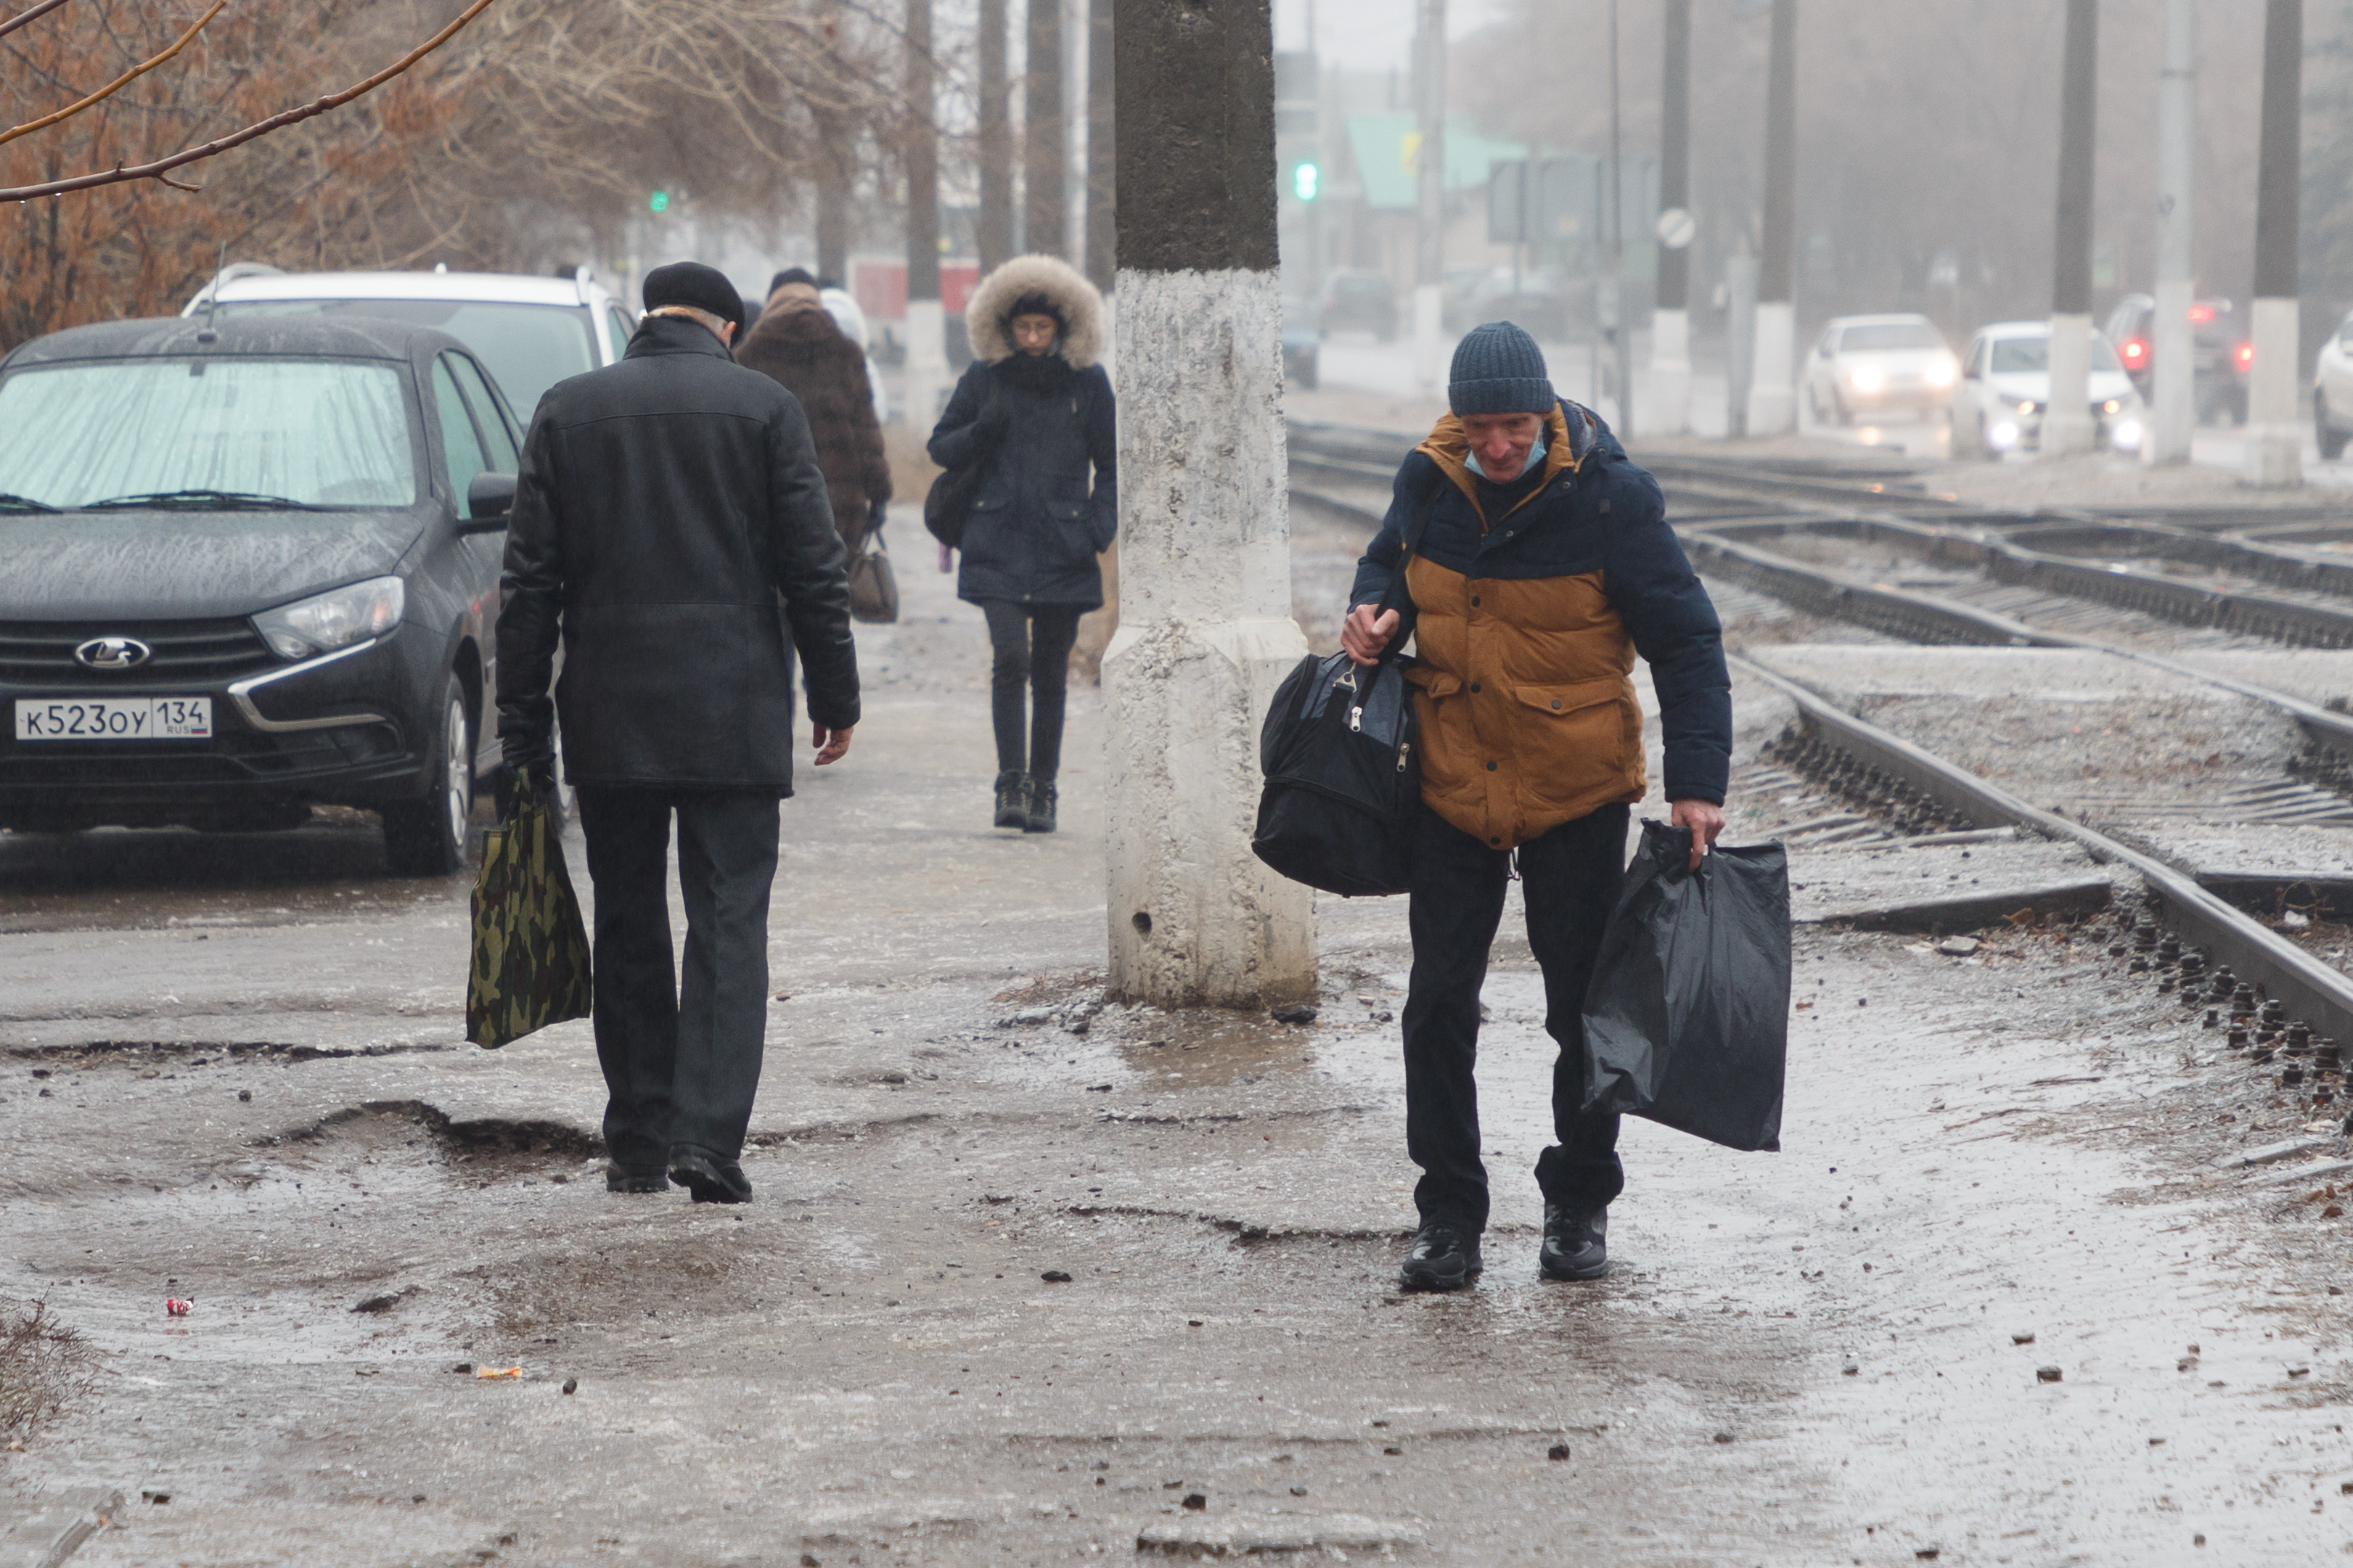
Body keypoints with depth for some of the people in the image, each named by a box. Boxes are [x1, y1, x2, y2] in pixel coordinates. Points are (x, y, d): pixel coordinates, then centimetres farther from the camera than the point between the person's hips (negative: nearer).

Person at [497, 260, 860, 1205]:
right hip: (735, 716, -2)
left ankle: (638, 1144, 13)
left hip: (609, 719, 2)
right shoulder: (763, 408, 0)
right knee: (728, 926, -1)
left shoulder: (568, 410, 5)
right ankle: (709, 1136, -14)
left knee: (629, 930, 11)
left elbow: (529, 579, 4)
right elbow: (813, 568, -2)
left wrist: (522, 722, 7)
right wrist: (835, 696, 7)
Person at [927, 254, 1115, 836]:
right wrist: (980, 432, -9)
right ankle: (1012, 784, -13)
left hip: (1063, 552, 1)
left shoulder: (1088, 383, 5)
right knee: (1011, 658, -16)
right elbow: (941, 448, 11)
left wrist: (1098, 529, -2)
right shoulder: (984, 379, 5)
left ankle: (1042, 792, 13)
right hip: (998, 545, -1)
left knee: (1050, 674, 4)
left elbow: (1112, 465, 11)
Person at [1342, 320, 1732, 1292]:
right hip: (1451, 785, 3)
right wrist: (1375, 611, -6)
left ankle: (1580, 1206, 23)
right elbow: (1390, 560, 19)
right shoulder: (1428, 482, -4)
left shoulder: (1609, 497, -15)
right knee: (1439, 1003, 1)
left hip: (1576, 795, -3)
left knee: (1584, 1007, 7)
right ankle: (1448, 1217, 10)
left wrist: (1697, 782, -18)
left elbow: (1686, 644, -10)